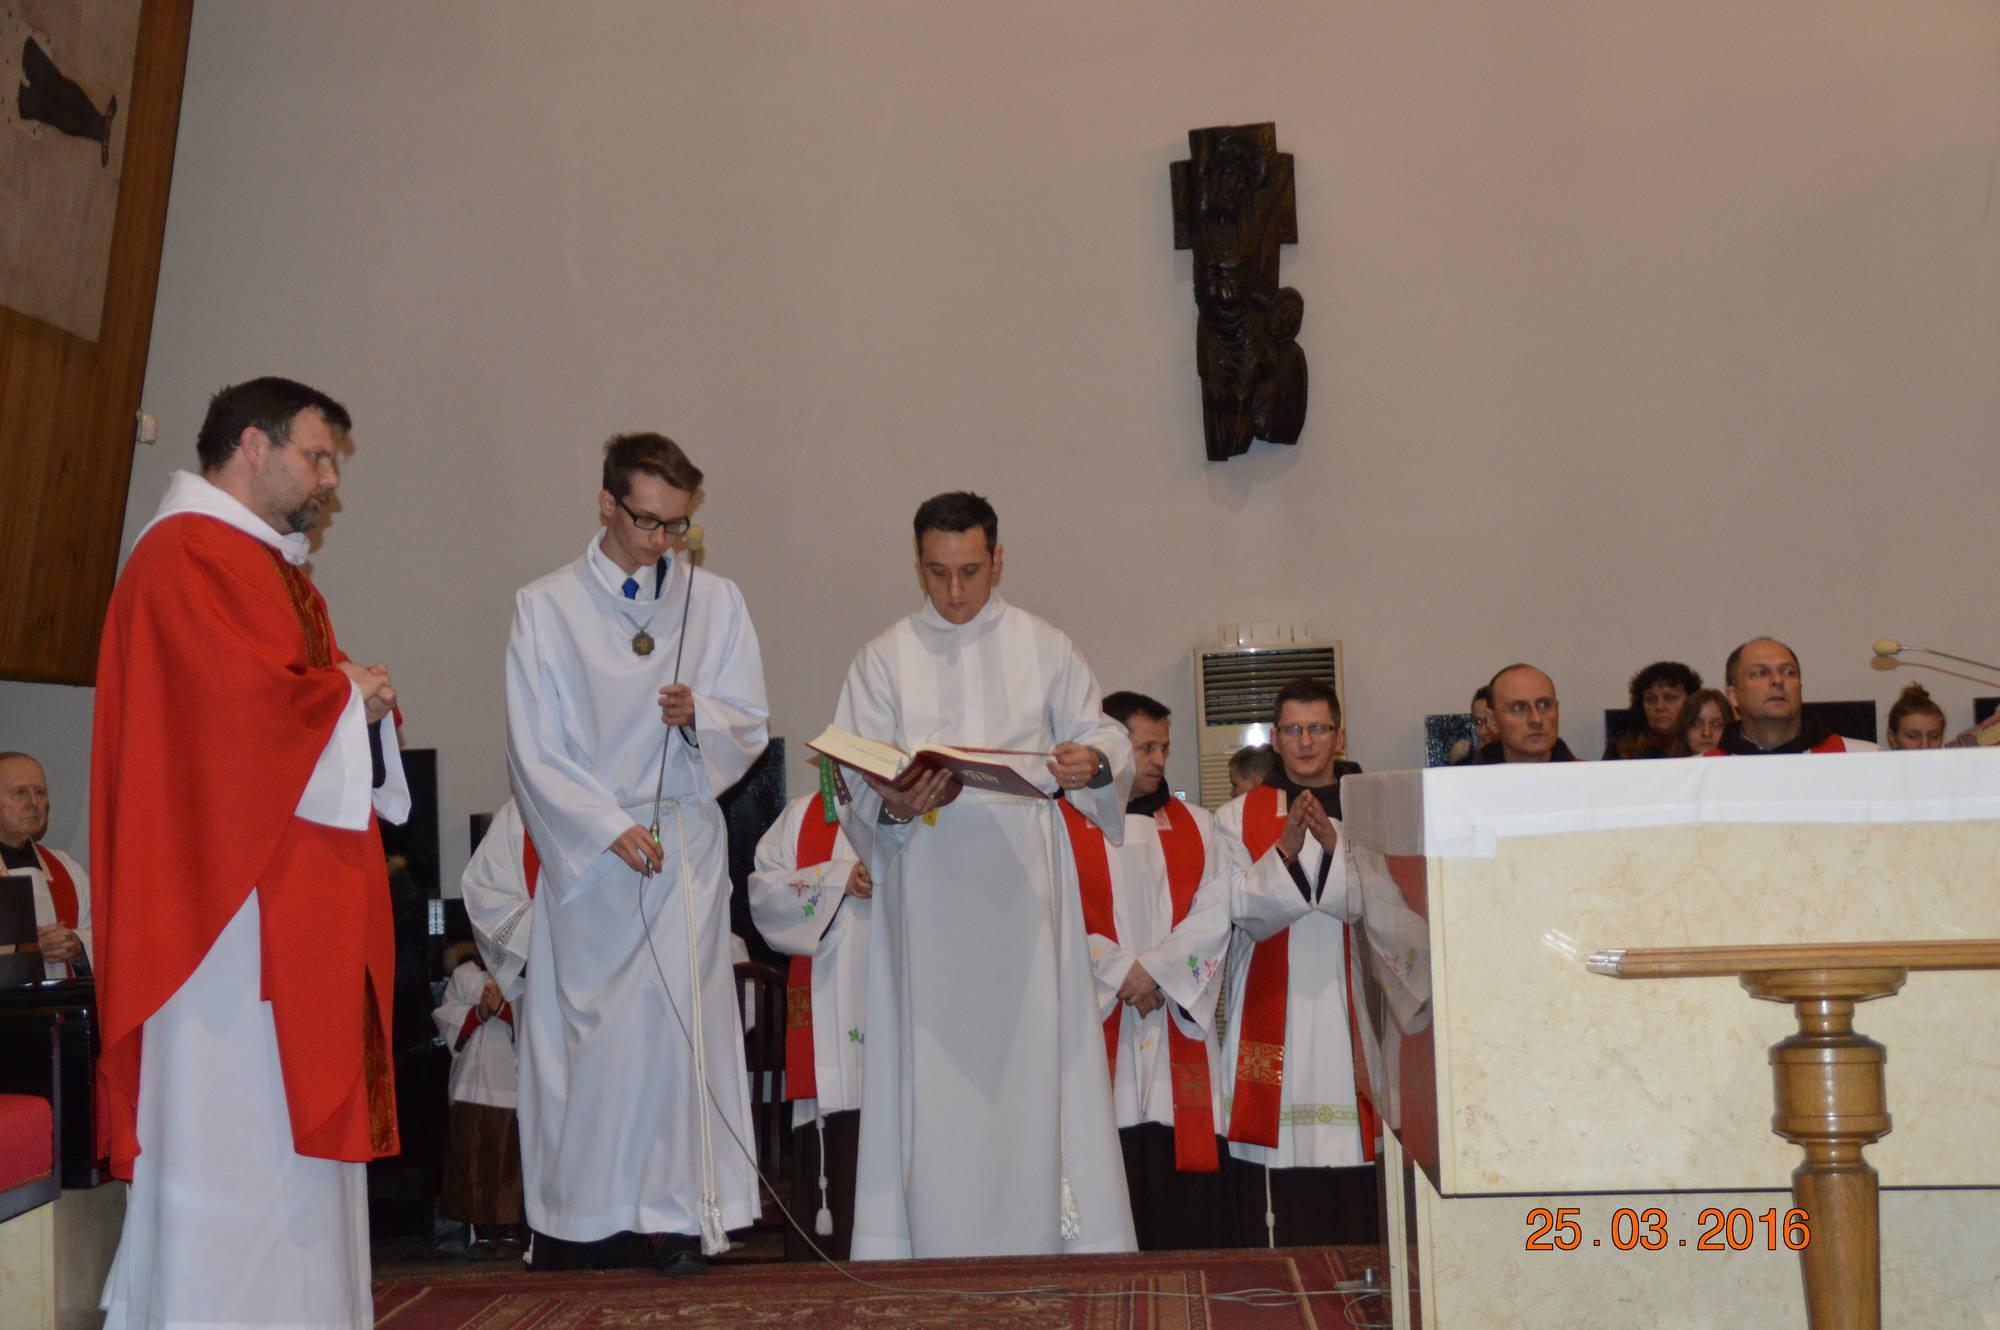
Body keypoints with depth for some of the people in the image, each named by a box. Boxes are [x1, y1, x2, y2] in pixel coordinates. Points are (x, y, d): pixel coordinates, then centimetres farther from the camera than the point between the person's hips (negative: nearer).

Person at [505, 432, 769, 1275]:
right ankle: (578, 1215, 9)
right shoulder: (545, 607, 4)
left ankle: (680, 1213, -5)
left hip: (684, 841, 1)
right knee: (580, 1024, 0)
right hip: (582, 848, -1)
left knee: (677, 1013, -8)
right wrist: (609, 826, -11)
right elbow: (535, 749, -1)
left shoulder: (716, 602, 10)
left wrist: (700, 715, -13)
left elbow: (748, 729, 9)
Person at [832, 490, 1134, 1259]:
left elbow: (1106, 737, 7)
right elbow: (855, 782, 2)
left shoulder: (1044, 649, 9)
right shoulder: (885, 660, 8)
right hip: (926, 888, 0)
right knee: (933, 1060, -1)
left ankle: (1044, 1235, 5)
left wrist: (1095, 762, -16)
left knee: (1032, 1048, -1)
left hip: (1023, 885, 0)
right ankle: (938, 1244, 5)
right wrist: (892, 805, -20)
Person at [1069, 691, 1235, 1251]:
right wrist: (1119, 974, -12)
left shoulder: (1196, 827, 16)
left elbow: (1214, 916, 5)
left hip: (1179, 1023, 3)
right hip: (1095, 1022, -3)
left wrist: (1153, 968, -9)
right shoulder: (1061, 826, 4)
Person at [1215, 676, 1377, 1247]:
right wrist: (1287, 849, -18)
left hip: (1353, 1014, 1)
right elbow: (1245, 912, -3)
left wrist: (1335, 845, -18)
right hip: (1272, 1020, -1)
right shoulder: (1237, 819, 10)